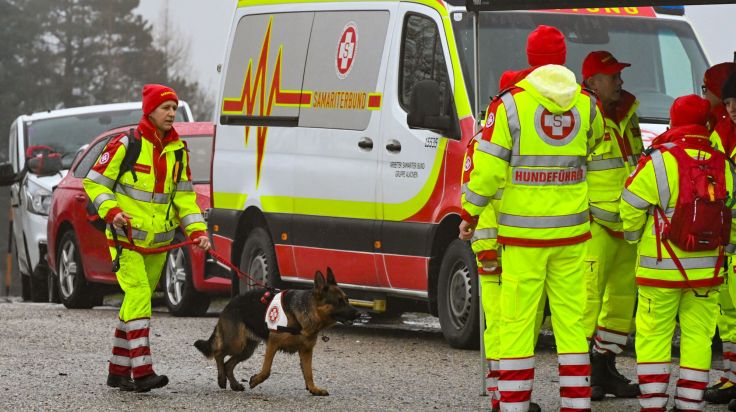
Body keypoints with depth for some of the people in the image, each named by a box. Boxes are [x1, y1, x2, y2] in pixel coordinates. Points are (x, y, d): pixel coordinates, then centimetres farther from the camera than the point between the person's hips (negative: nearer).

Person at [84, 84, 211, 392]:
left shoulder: (178, 151, 9)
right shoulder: (125, 145, -8)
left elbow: (184, 196, 12)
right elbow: (94, 182, -3)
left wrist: (197, 230, -2)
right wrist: (111, 211, -19)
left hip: (158, 240, 6)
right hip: (126, 236, -6)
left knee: (136, 302, 11)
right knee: (139, 295, -19)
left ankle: (118, 371, 19)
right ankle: (142, 371, -25)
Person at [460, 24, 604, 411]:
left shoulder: (510, 104, -9)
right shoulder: (586, 104, 3)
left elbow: (488, 166, -9)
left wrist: (470, 213, 4)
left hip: (523, 231, -3)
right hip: (571, 229, 3)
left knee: (517, 319, 0)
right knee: (571, 315, 9)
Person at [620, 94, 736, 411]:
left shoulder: (659, 161, -13)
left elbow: (631, 205, -7)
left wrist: (633, 234, 13)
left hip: (661, 267, -3)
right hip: (707, 269, 3)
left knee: (653, 334, 5)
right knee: (697, 335, 10)